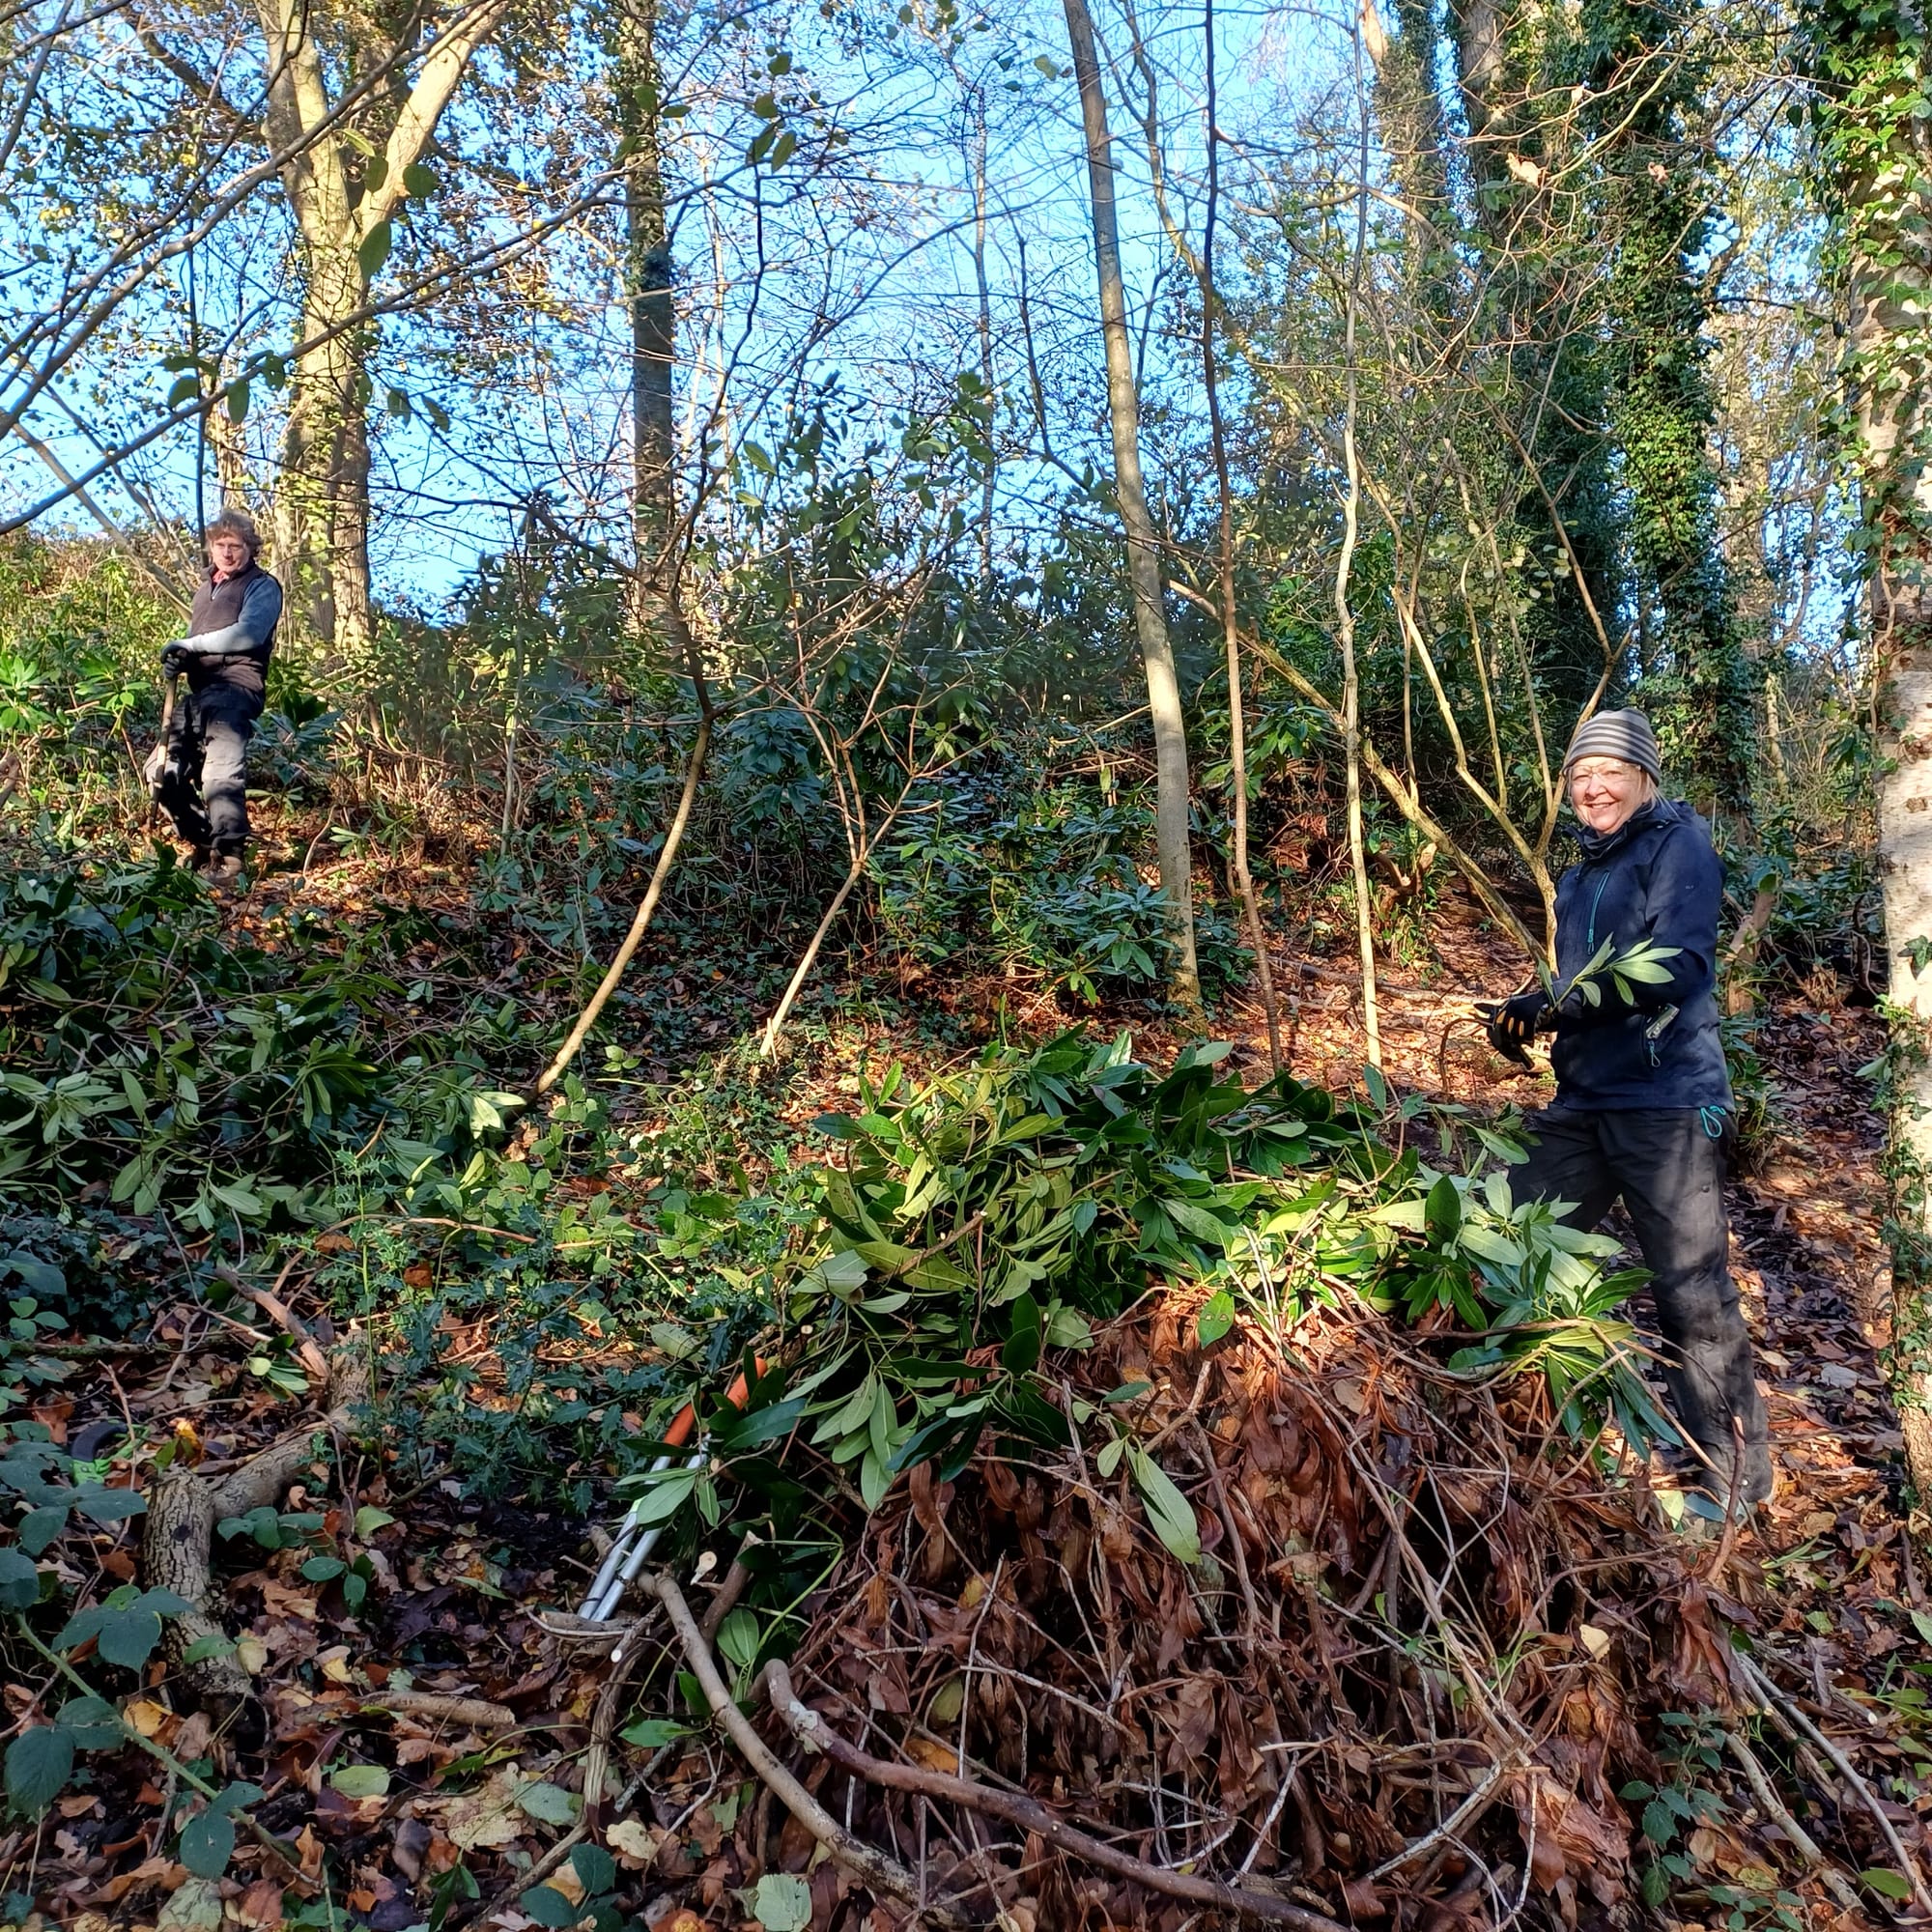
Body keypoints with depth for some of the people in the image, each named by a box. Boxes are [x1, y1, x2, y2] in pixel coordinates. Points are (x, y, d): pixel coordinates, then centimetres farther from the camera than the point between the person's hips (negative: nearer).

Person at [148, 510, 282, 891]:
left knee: (221, 772, -25)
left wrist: (188, 644, -12)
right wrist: (178, 657, 4)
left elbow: (248, 633, -16)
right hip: (200, 690, 9)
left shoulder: (262, 586, 1)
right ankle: (205, 843, 17)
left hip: (235, 687, -9)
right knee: (162, 770, 8)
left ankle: (228, 860, -30)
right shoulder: (206, 587, 26)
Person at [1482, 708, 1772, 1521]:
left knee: (1691, 1289, -4)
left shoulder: (1679, 842, -5)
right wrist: (1526, 1018, 1)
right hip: (1584, 1098, 8)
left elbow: (1675, 969, -19)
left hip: (1665, 1100, -8)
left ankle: (1733, 1474, 11)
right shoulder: (1584, 873, 19)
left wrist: (1556, 1002, -24)